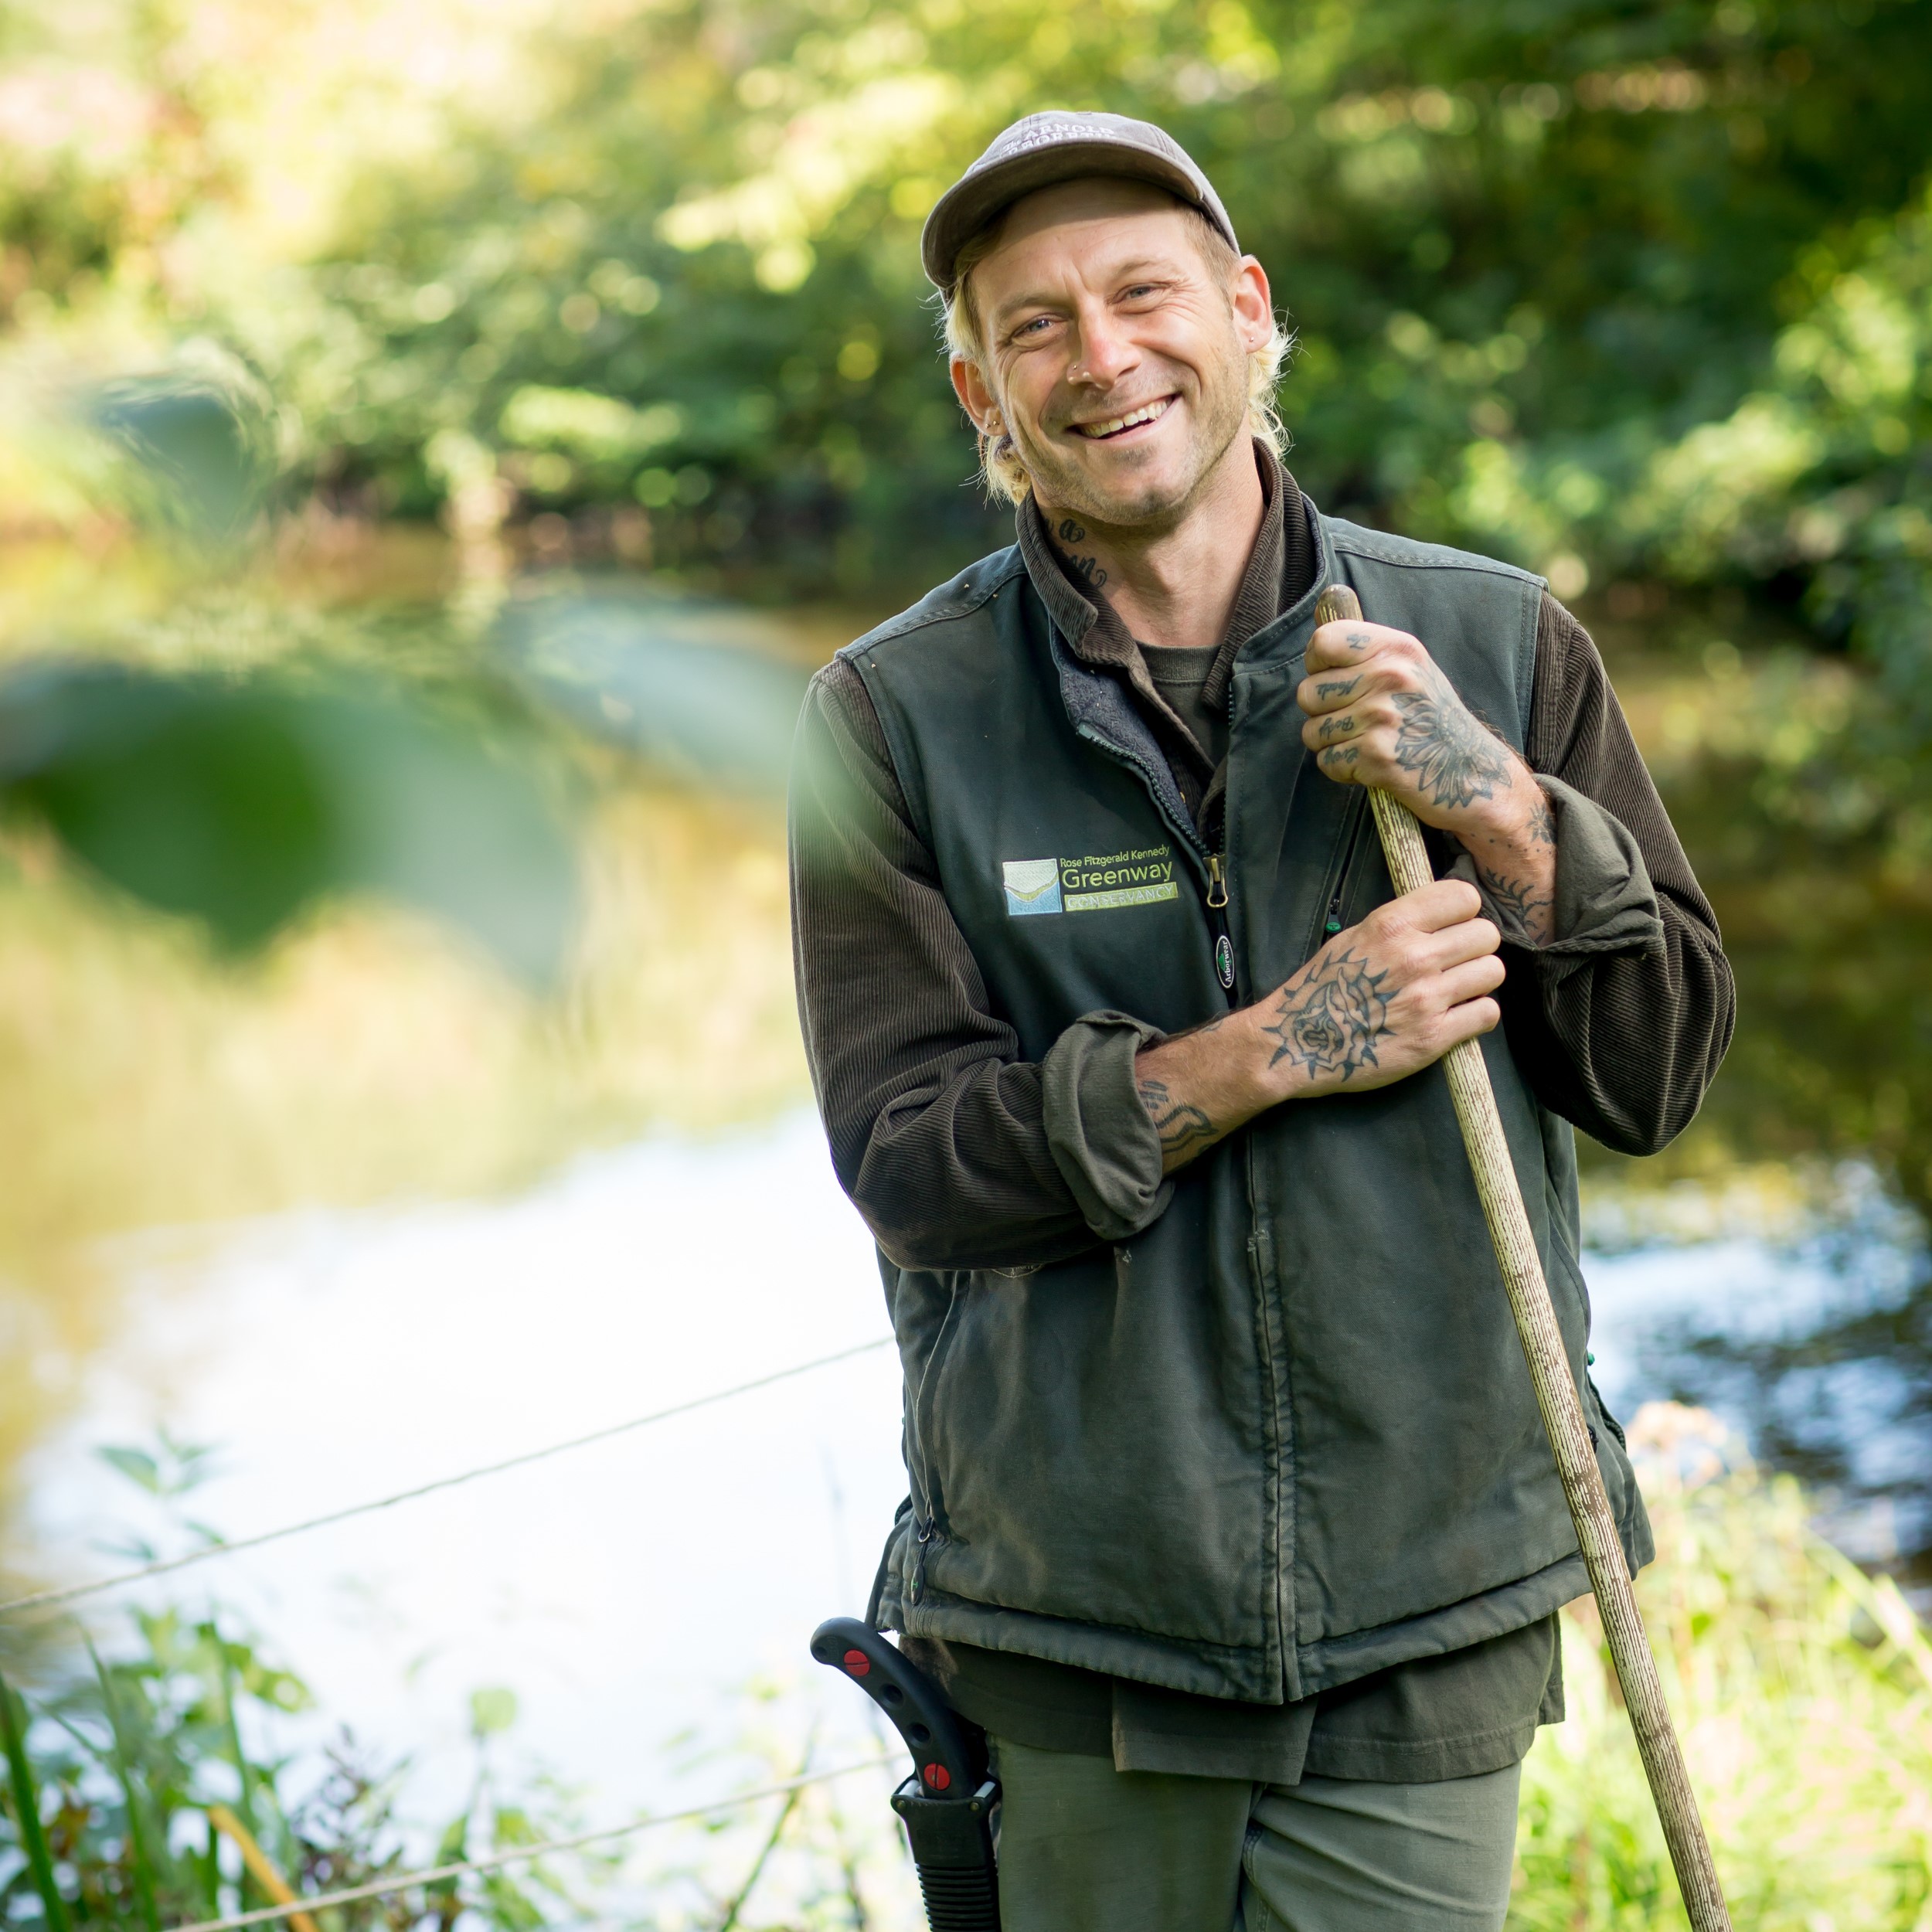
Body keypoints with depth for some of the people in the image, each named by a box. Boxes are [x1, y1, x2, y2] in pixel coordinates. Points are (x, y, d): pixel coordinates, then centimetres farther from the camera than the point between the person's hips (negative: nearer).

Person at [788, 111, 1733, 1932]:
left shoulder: (1494, 644, 2)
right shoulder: (893, 718, -3)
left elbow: (1663, 1065, 4)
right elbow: (906, 1155, -9)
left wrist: (1496, 810, -13)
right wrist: (1267, 1052, -19)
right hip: (1071, 1625, 0)